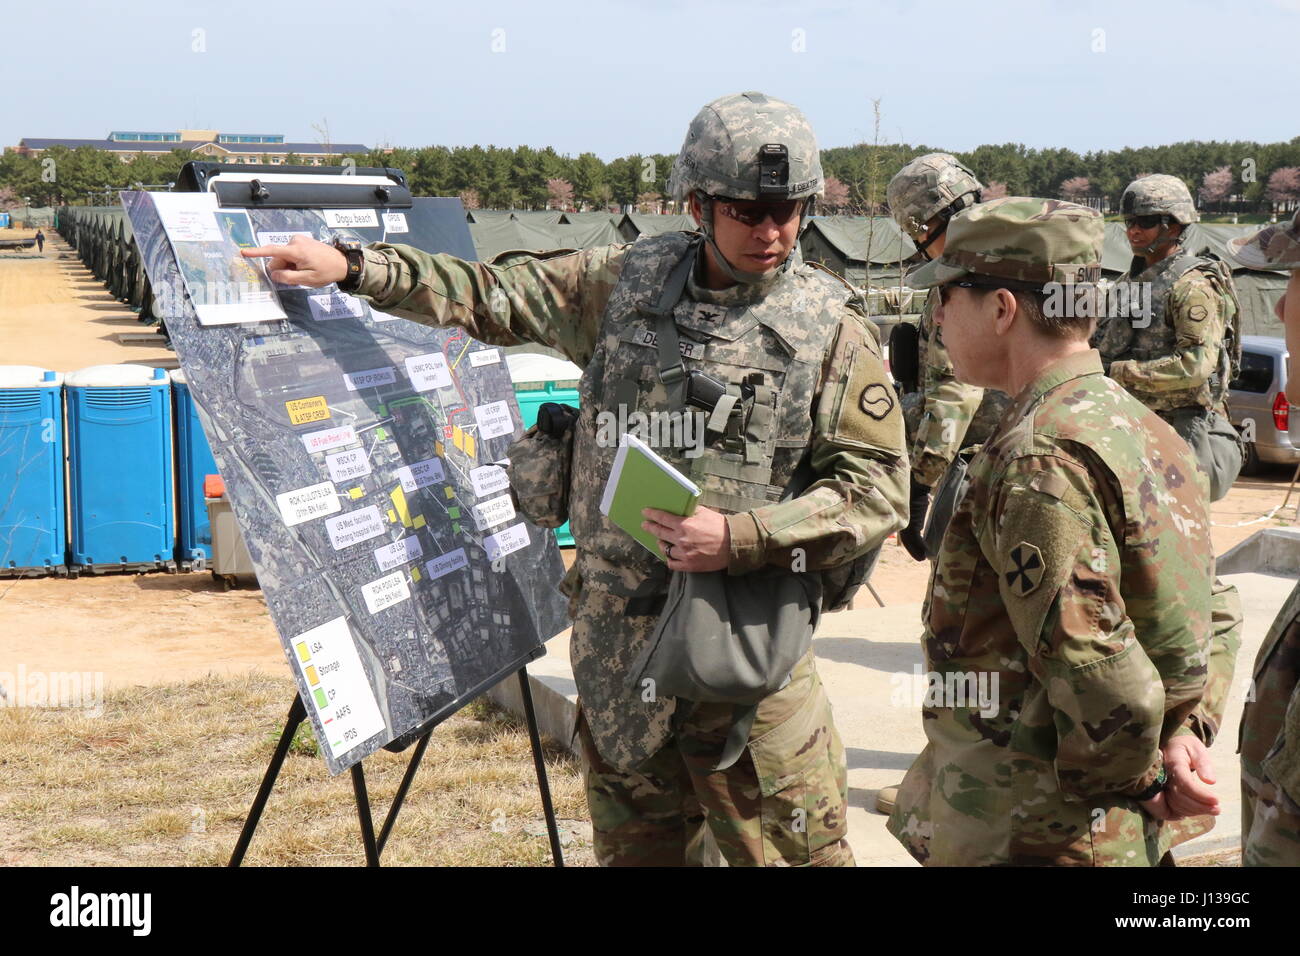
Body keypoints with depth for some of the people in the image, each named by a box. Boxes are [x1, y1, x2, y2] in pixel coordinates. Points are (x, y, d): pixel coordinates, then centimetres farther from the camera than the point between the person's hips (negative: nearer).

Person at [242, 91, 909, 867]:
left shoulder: (834, 327, -5)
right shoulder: (625, 283, 4)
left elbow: (879, 489, -8)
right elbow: (491, 296, 12)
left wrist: (741, 537, -18)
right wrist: (353, 269, 4)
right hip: (615, 640, 4)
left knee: (795, 851, 2)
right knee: (636, 847, 18)